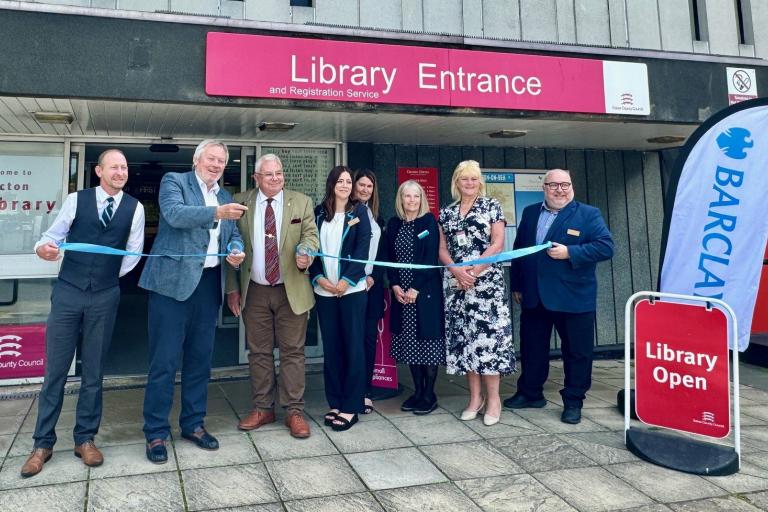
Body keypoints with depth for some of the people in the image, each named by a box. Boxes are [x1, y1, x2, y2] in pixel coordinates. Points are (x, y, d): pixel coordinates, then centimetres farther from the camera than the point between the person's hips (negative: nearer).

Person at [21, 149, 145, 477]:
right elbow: (54, 234, 2)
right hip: (67, 292, 0)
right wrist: (43, 248, -19)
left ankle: (85, 439, 21)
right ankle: (43, 443, 16)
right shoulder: (76, 200, 1)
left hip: (105, 297, 1)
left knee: (94, 371, 8)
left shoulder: (134, 208, 3)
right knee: (55, 369, 3)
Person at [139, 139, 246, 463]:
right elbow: (175, 214, -17)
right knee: (164, 360, -2)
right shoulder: (174, 181, 1)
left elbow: (233, 233, 21)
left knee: (200, 358, 12)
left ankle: (193, 424, 25)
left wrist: (236, 251, -3)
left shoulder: (225, 196, 19)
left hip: (209, 283, 6)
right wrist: (216, 212, -32)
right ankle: (156, 433, 10)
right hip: (173, 281, -5)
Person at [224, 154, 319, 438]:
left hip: (292, 290, -1)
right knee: (258, 352, 10)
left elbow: (310, 235, 0)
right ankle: (262, 408, 23)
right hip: (254, 291, 1)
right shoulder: (240, 203, 2)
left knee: (292, 351, 4)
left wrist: (306, 255, -24)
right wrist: (232, 288, 2)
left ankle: (294, 411, 13)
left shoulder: (302, 203, 2)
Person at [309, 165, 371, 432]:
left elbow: (362, 248, -5)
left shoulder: (359, 211, 3)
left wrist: (346, 281, -13)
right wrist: (318, 278, -9)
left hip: (352, 288, -3)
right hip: (324, 290, 3)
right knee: (331, 347, 7)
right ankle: (335, 403, 17)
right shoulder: (319, 212, 9)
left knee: (353, 346, 0)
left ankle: (351, 407, 7)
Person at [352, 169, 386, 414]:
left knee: (370, 337, 4)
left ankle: (366, 392, 10)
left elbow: (382, 253, 13)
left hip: (372, 284, 4)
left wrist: (373, 277, -1)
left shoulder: (376, 217, 15)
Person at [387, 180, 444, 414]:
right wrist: (395, 286, -5)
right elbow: (390, 257, 8)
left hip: (425, 290, -4)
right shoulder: (394, 224, 10)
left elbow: (431, 258, -9)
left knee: (427, 339, -1)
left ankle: (429, 394, 8)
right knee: (409, 342, 7)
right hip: (401, 293, 4)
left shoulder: (429, 221, -3)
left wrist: (416, 288, -14)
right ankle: (417, 390, 18)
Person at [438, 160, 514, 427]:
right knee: (464, 336, 4)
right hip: (455, 282, 4)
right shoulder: (446, 212, 14)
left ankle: (493, 398, 2)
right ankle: (475, 397, 14)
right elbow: (442, 249, 9)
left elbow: (498, 244, -5)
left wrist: (473, 270, -13)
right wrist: (456, 270, -10)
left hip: (486, 281, -3)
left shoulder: (492, 206, 4)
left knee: (488, 333, -7)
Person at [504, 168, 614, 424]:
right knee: (532, 348, 14)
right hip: (534, 297, 4)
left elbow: (606, 247, -12)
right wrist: (516, 285, 12)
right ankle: (530, 393, 30)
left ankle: (573, 402, 20)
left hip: (574, 298, -4)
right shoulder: (529, 213, 10)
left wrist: (569, 252, -21)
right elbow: (519, 249, 14)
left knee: (577, 352, 5)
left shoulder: (589, 214, -3)